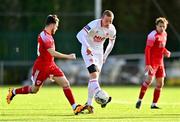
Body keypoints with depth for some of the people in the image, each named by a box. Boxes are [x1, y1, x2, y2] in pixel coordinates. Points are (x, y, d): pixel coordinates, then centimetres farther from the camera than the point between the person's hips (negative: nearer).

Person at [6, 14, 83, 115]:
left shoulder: (48, 35, 11)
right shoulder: (44, 36, -21)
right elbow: (53, 53, -29)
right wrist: (68, 57, -23)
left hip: (51, 65, 8)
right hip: (41, 67, -8)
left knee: (66, 84, -6)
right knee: (34, 90, 8)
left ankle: (75, 107, -8)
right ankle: (13, 92, 31)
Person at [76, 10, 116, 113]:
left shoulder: (112, 30, -7)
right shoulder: (94, 25, -25)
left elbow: (111, 43, 12)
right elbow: (80, 35, -34)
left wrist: (105, 56, 10)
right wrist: (87, 46, -47)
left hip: (99, 51, 6)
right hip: (88, 50, -6)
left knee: (94, 78, 6)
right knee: (94, 75, -22)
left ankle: (89, 104, 12)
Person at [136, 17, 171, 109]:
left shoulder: (164, 34, 10)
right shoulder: (153, 35, -15)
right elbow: (147, 50, -18)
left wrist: (166, 52, 4)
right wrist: (148, 64, -24)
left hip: (160, 62, 8)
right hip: (152, 62, -8)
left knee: (160, 83, 6)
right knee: (149, 79, -20)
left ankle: (154, 104, 13)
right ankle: (139, 100, -10)